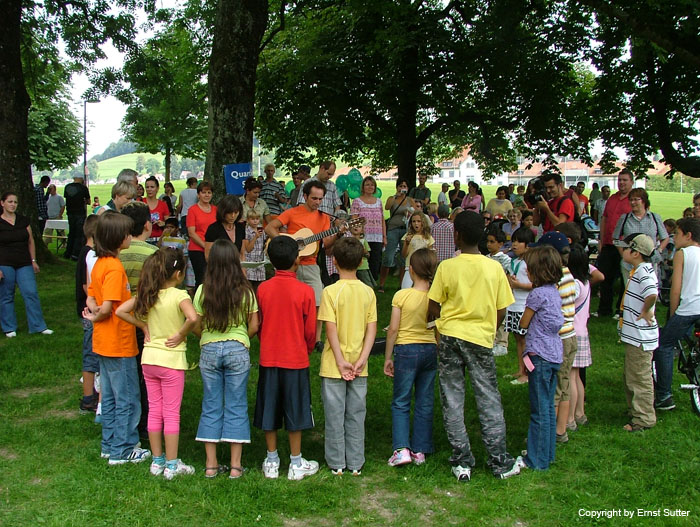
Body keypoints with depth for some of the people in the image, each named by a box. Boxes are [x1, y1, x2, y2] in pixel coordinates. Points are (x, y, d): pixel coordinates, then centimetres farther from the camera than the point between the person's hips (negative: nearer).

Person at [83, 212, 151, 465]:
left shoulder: (99, 263, 8)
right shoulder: (114, 267, -21)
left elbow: (91, 300, 13)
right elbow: (108, 308, -25)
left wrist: (95, 313, -3)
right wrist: (97, 317, -7)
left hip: (104, 342, 9)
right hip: (119, 343, -9)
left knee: (110, 397, 18)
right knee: (127, 399, 3)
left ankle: (109, 446, 28)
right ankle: (122, 450, 12)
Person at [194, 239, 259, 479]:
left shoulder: (203, 290, -4)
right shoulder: (245, 291, -5)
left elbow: (196, 326, -1)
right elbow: (254, 326, -2)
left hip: (209, 349, 1)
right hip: (238, 350, -1)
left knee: (211, 406, 10)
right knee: (236, 406, 6)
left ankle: (211, 465, 14)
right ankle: (235, 466, 9)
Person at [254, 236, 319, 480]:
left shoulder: (263, 289, -5)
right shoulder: (305, 291, -12)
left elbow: (258, 325, 4)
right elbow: (310, 330, -5)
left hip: (268, 358, 2)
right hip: (296, 358, -2)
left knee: (269, 410, 12)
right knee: (294, 412, 8)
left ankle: (271, 462, 20)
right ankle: (296, 464, 16)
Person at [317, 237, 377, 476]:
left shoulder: (331, 291, -12)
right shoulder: (368, 292, 0)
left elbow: (331, 329, -15)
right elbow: (371, 329, -4)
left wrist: (340, 361, -11)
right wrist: (361, 360, -5)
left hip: (334, 365, -3)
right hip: (359, 367, 3)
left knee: (335, 415, 7)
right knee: (356, 415, 12)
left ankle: (337, 464, 15)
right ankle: (356, 464, 18)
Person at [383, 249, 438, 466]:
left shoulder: (401, 296, -11)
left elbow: (393, 329, -8)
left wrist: (387, 357, 2)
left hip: (406, 350, -3)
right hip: (430, 350, 3)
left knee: (401, 403, 6)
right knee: (425, 403, 11)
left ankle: (401, 448, -4)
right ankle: (420, 450, 16)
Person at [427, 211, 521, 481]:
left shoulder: (447, 267, -7)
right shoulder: (495, 268, -2)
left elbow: (433, 309, -4)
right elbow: (501, 312, 2)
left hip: (450, 337, -1)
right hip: (481, 338, 1)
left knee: (452, 401, 8)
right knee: (489, 400, 10)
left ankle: (462, 461, 12)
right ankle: (500, 461, 15)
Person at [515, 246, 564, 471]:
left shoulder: (538, 294, -15)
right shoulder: (554, 292, 10)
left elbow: (524, 323, -6)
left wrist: (527, 311, 13)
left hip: (540, 355, -9)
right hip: (554, 353, 9)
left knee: (540, 410, -3)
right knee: (548, 408, 16)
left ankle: (537, 460, 4)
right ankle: (547, 453, 26)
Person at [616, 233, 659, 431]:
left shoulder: (643, 271, -22)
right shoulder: (638, 270, 10)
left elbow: (652, 293, -39)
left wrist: (645, 312, -24)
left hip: (640, 336, -11)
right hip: (634, 334, 11)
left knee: (640, 378, 0)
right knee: (630, 376, 21)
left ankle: (644, 419, 11)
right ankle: (635, 411, 35)